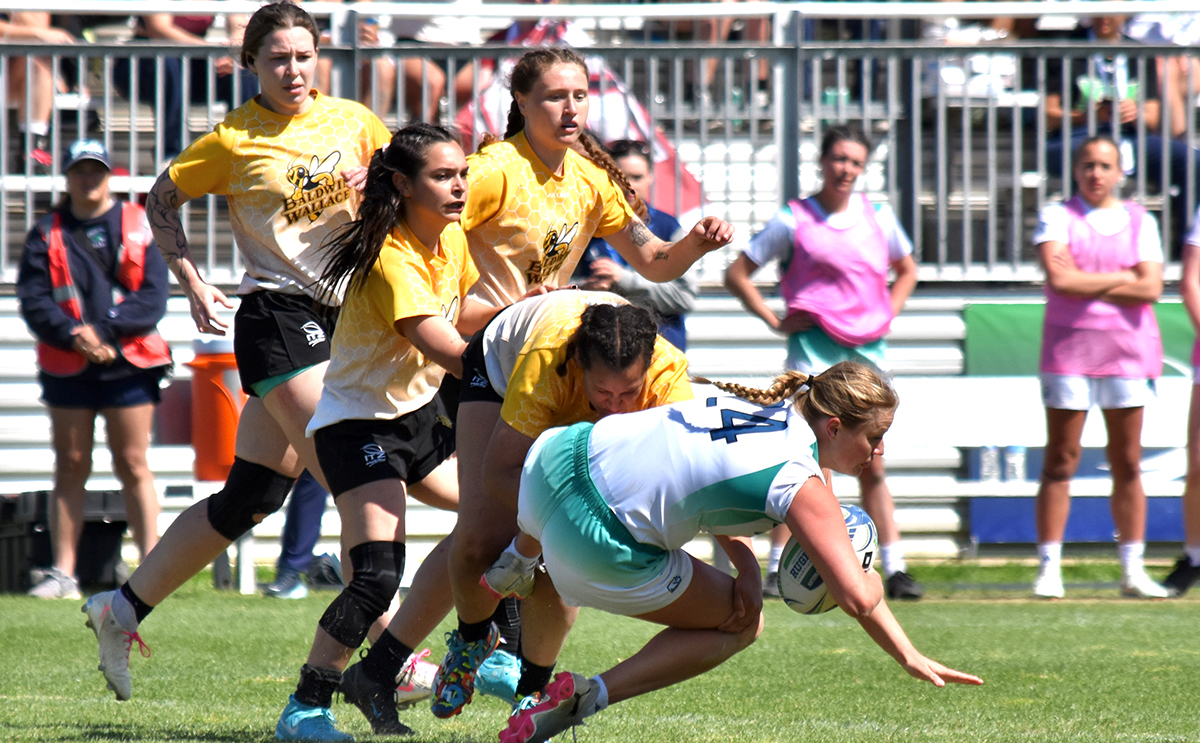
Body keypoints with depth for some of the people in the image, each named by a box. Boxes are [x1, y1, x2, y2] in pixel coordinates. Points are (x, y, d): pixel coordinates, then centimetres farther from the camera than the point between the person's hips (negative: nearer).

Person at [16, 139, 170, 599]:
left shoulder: (140, 228, 5)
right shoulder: (47, 234, 8)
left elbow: (153, 297, -3)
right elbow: (33, 300, -1)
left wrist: (102, 332, -14)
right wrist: (73, 335, -17)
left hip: (129, 366, -1)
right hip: (67, 368, 1)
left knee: (133, 466, 0)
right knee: (70, 467, 4)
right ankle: (64, 574, 4)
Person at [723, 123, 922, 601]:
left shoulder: (878, 217, 10)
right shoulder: (794, 220, -1)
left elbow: (907, 270, 28)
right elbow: (737, 275, 2)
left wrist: (889, 314, 12)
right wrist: (774, 322, -5)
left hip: (867, 347, 4)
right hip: (814, 346, -4)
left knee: (871, 463, 7)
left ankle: (894, 569, 7)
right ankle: (776, 569, -6)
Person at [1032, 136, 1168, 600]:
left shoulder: (1140, 222, 9)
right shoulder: (1057, 217, 3)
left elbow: (1151, 288, -4)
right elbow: (1059, 279, -13)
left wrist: (1086, 282, -8)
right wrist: (1121, 278, -6)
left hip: (1128, 351, 2)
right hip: (1068, 350, -2)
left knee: (1127, 464, 3)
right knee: (1060, 460, -4)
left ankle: (1133, 570, 6)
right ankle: (1049, 569, -3)